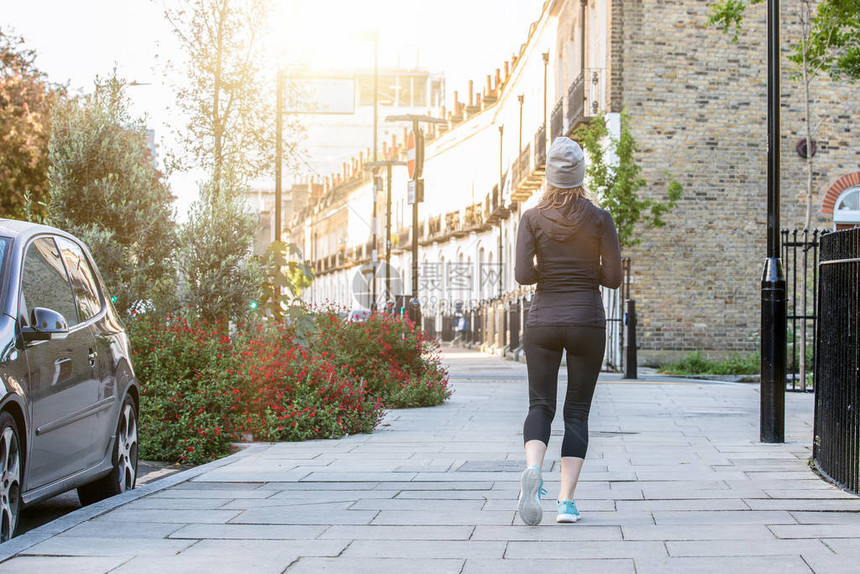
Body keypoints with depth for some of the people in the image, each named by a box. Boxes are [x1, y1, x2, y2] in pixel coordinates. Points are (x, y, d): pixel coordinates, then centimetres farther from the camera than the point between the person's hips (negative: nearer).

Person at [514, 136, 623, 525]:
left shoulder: (532, 218, -2)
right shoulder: (599, 219, -3)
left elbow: (523, 274, -8)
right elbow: (613, 277, -4)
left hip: (543, 321, 0)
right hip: (587, 321, 0)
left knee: (540, 406, 7)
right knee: (577, 412, 7)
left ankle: (532, 470, -24)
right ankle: (567, 501, -1)